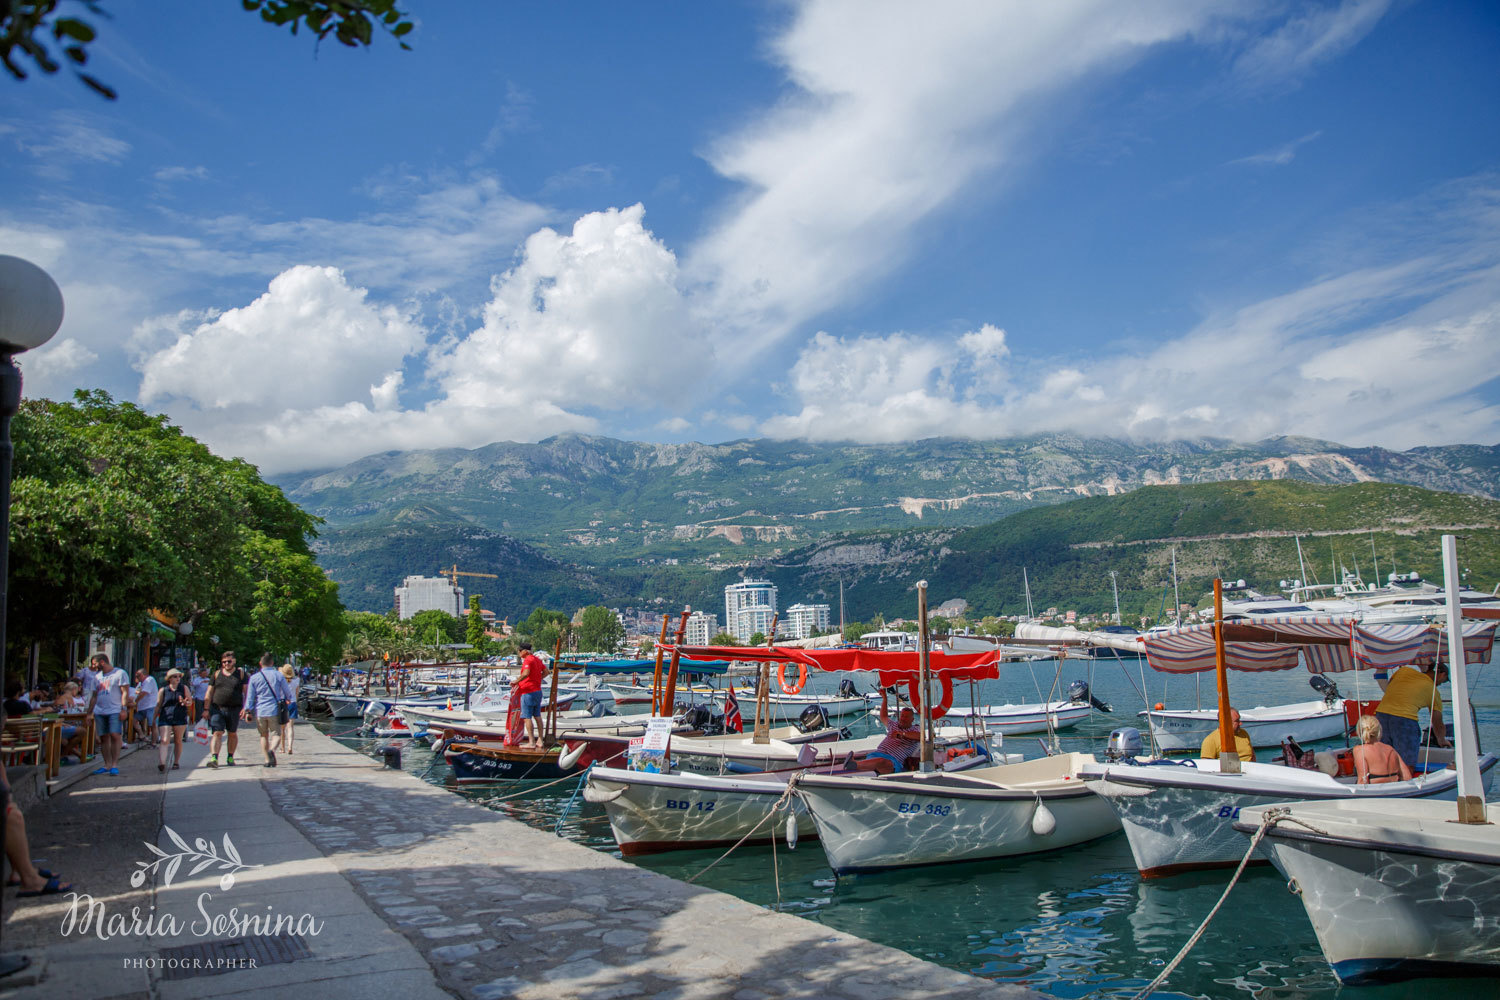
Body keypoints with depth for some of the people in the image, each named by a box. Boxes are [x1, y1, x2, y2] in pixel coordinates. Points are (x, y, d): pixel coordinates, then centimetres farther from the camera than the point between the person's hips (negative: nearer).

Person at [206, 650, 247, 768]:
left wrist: (246, 707, -9)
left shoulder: (240, 673, 5)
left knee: (232, 734, 10)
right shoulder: (217, 674, 8)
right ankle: (214, 758, -20)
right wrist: (206, 709, 2)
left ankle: (230, 757, 23)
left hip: (235, 709, 0)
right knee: (217, 733, -11)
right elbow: (209, 692, 8)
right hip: (217, 708, 0)